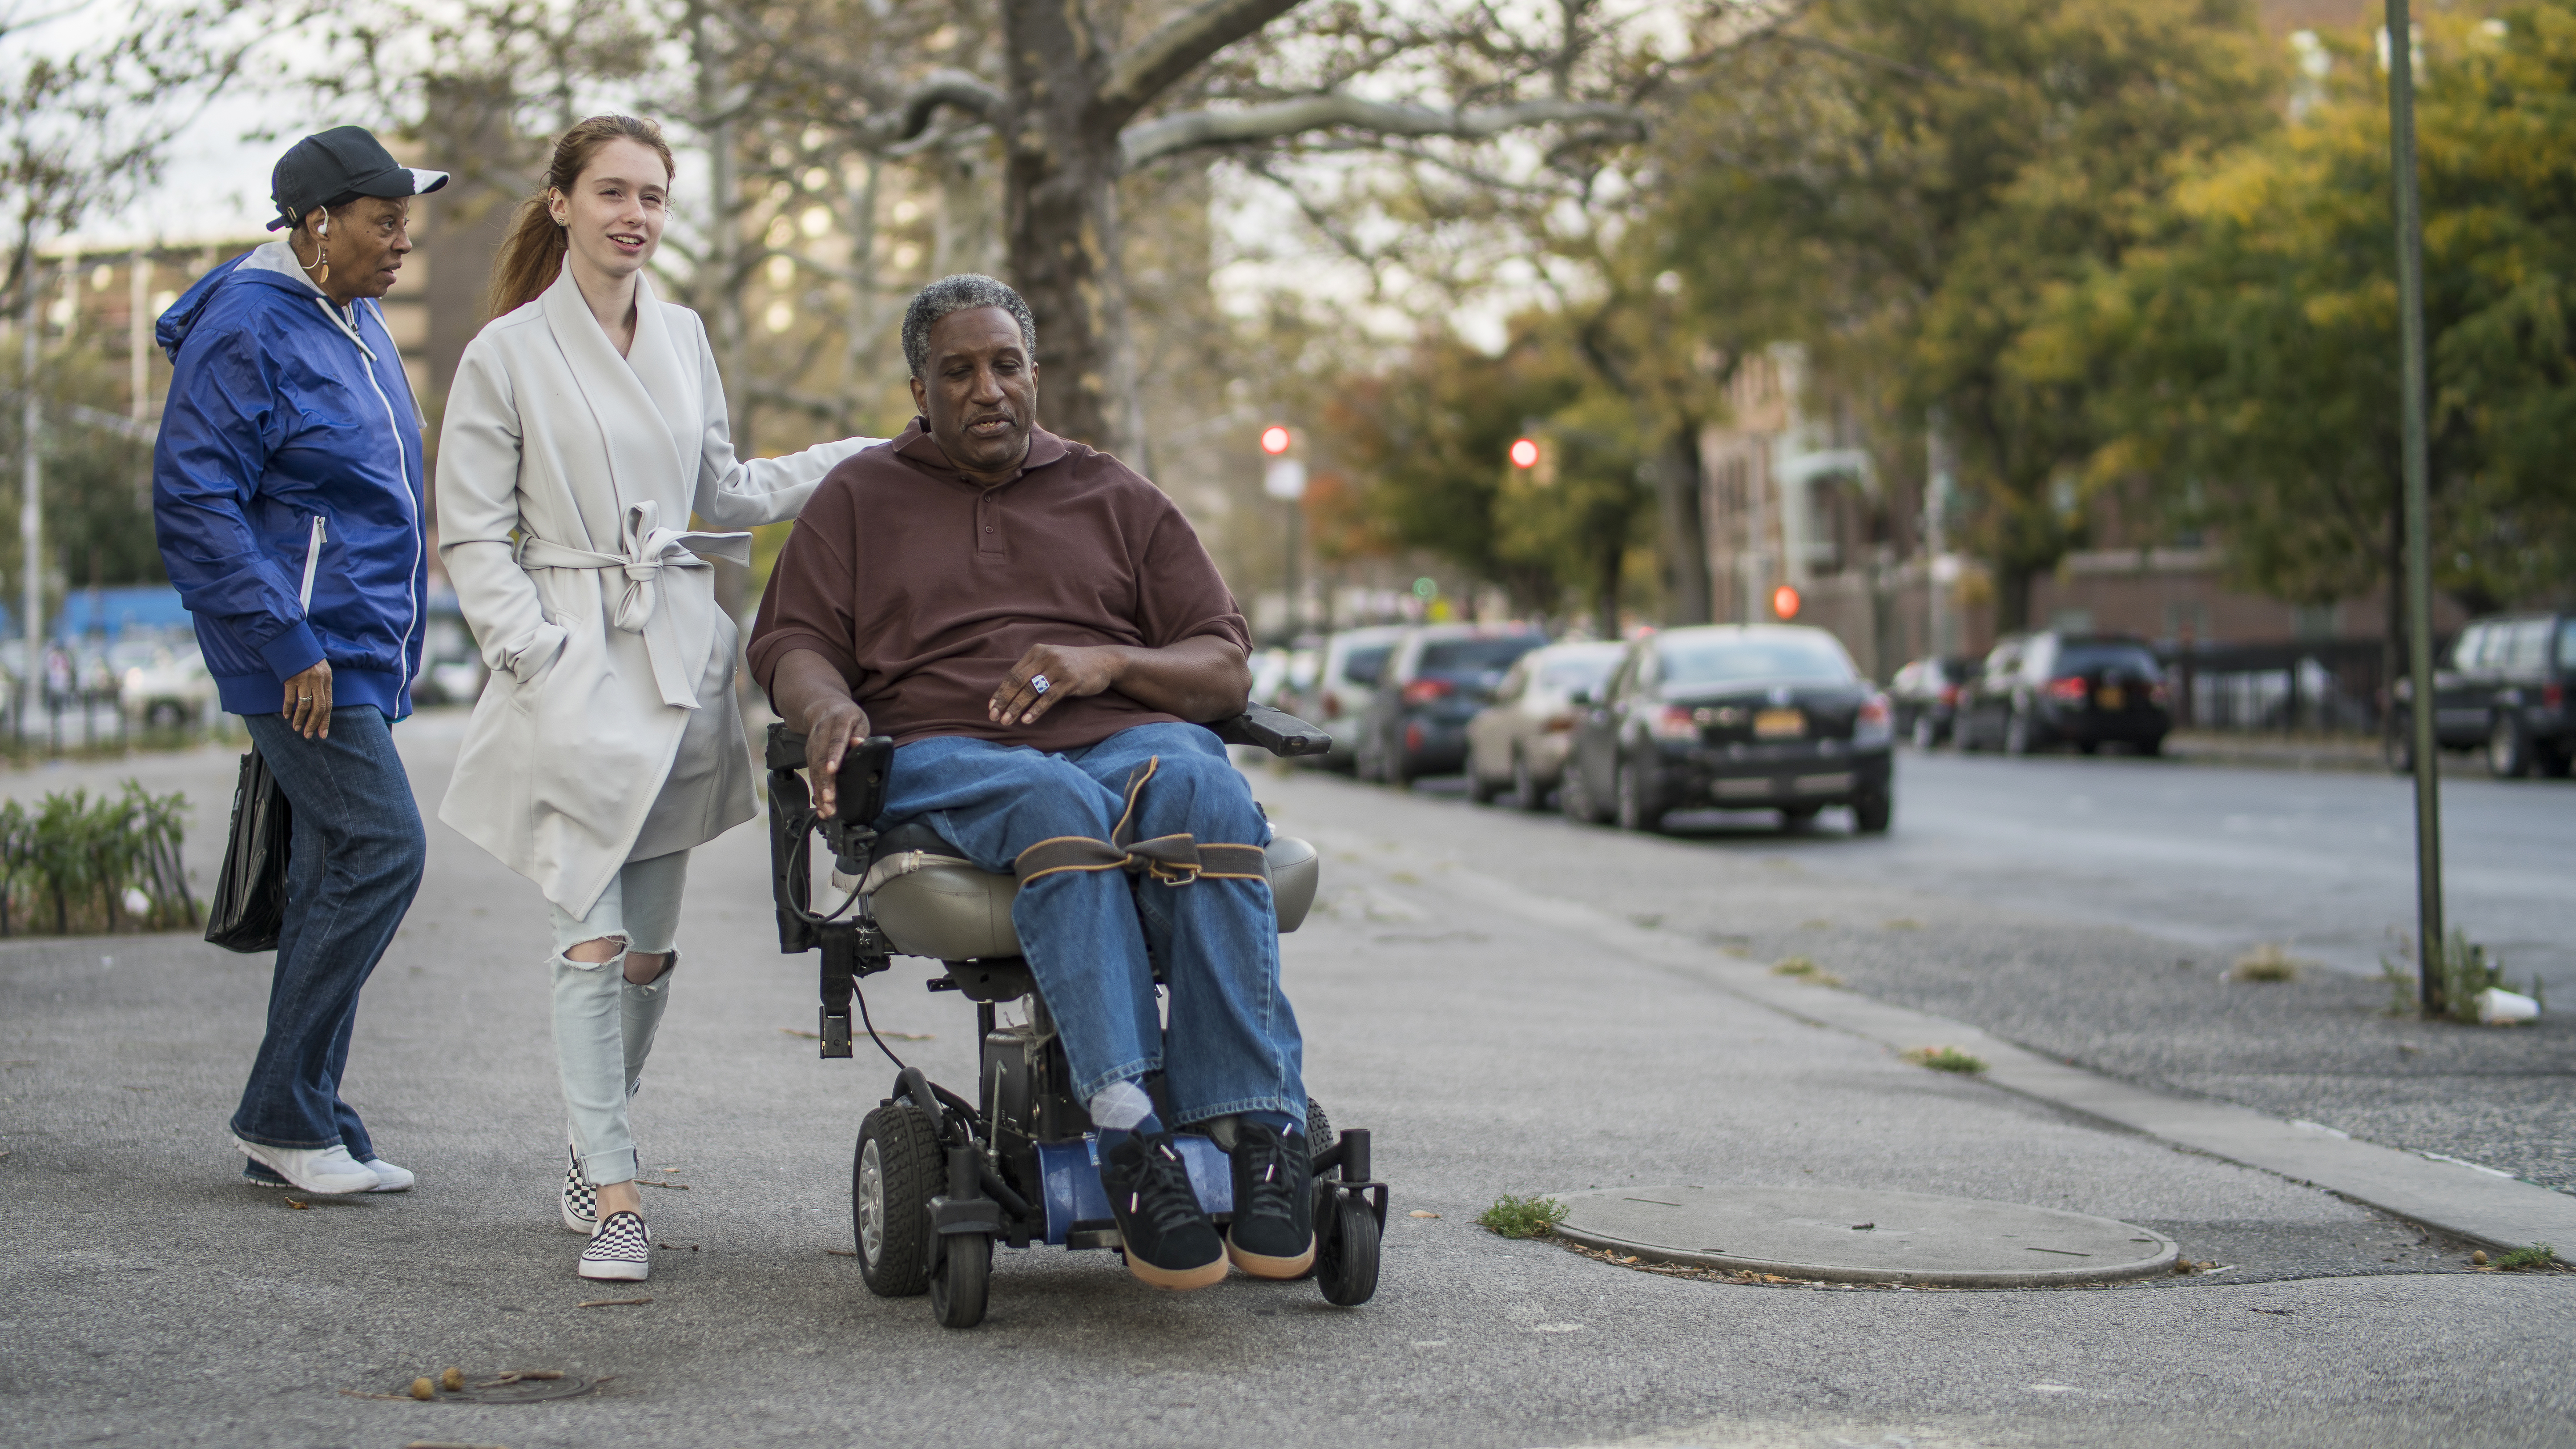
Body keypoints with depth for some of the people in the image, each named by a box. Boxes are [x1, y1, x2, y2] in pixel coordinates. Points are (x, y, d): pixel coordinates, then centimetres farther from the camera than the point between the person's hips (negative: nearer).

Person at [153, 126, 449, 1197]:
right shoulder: (247, 332, -13)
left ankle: (304, 1130, 14)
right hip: (303, 655, -9)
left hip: (361, 653, 9)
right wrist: (288, 646, -20)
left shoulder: (355, 324, 17)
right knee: (381, 847, -15)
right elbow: (194, 504, -18)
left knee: (338, 872, 8)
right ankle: (282, 1113, -7)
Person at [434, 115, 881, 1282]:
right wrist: (536, 657, -12)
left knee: (650, 943, 8)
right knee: (592, 940, -11)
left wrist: (862, 463, 16)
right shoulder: (508, 353, -2)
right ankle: (613, 1196, -8)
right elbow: (471, 537, -2)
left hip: (680, 662, 5)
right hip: (573, 671, -5)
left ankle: (595, 1144, 25)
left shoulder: (683, 338, 12)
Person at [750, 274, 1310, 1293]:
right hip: (944, 754, -1)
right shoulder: (860, 499, 23)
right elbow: (792, 644, 13)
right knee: (1058, 807, -39)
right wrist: (828, 705, -12)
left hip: (1130, 736, 2)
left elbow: (1225, 670, 15)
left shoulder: (1115, 499, 23)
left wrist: (1108, 663, -6)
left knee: (1205, 795, -36)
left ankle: (1263, 1134, -44)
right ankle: (1131, 1137, -50)